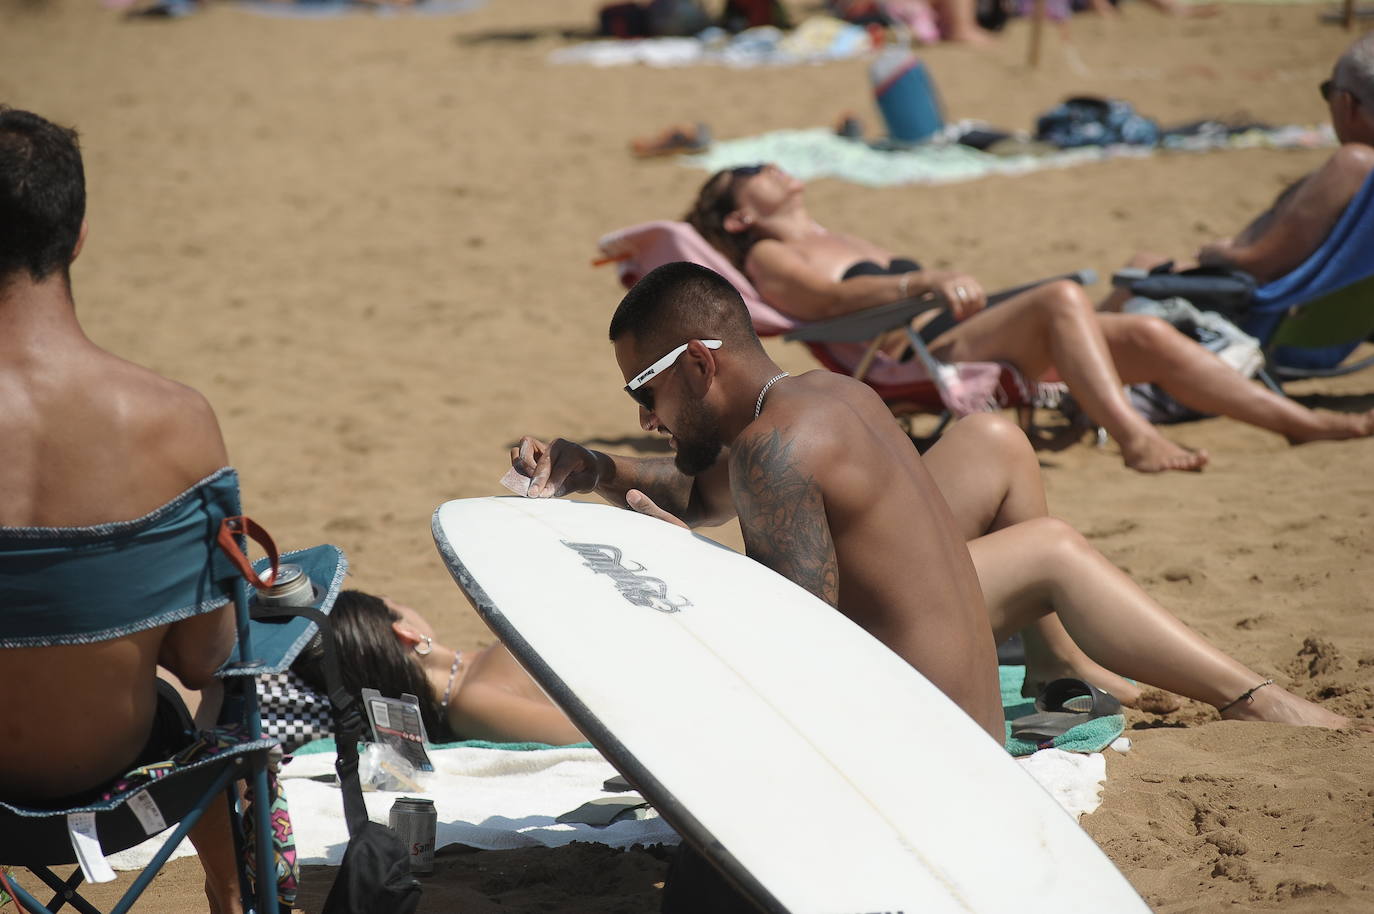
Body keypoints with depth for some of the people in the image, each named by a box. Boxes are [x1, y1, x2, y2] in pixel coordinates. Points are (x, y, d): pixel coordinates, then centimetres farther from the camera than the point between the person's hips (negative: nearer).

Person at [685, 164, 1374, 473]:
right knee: (1061, 297, -32)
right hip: (919, 358, -9)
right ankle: (1134, 438, -44)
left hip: (965, 337, 9)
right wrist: (921, 284, -28)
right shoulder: (769, 258, 4)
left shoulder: (837, 242, 34)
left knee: (1145, 334, -7)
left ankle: (1303, 421, -12)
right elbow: (832, 298, -14)